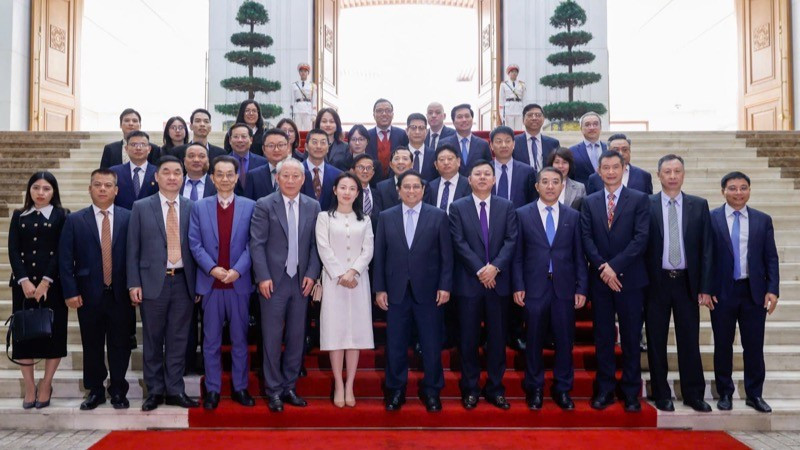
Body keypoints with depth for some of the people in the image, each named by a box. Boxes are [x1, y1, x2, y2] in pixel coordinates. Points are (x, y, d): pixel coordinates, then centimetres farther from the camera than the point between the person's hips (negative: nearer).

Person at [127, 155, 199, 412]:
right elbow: (133, 249, 3)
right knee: (153, 340, 7)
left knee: (178, 340, 6)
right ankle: (154, 391, 18)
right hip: (153, 281, -1)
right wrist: (134, 284, -4)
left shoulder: (192, 208, 6)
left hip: (183, 282, 1)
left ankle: (175, 390, 16)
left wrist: (199, 284, 1)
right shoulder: (141, 208, 4)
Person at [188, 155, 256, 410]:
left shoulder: (249, 206, 3)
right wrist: (212, 268, -13)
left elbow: (252, 244, -2)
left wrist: (237, 270, -15)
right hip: (210, 283, 1)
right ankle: (212, 389, 17)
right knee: (211, 341, 7)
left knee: (240, 339, 8)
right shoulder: (199, 207, 7)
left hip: (239, 282, 0)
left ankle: (240, 388, 19)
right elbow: (195, 244, 1)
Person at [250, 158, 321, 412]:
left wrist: (312, 274, -3)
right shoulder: (264, 205, -2)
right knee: (272, 338, 2)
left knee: (297, 337, 8)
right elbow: (257, 244, -6)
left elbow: (315, 245, 7)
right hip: (273, 281, -3)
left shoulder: (313, 207, 7)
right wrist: (263, 277, -12)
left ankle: (289, 387, 21)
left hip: (301, 281, 3)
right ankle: (273, 390, 15)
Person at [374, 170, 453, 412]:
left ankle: (431, 390, 22)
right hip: (396, 291, 1)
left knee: (431, 345, 6)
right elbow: (379, 255, 5)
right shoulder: (386, 217, 6)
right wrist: (379, 288, 1)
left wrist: (445, 286, -6)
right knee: (395, 345, 7)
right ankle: (395, 390, 22)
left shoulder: (438, 216, 1)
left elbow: (446, 255, 0)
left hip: (428, 291, -1)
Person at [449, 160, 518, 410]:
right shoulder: (457, 207, 3)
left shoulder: (506, 207, 8)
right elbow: (459, 243, -5)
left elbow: (511, 240, -1)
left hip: (498, 282, 2)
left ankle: (495, 388, 19)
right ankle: (470, 389, 16)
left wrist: (495, 267, -14)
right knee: (468, 339, 4)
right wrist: (480, 270, -13)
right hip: (468, 282, -1)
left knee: (497, 337, 7)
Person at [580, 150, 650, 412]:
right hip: (600, 279, 2)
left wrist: (615, 266, -15)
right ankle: (605, 390, 17)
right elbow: (586, 239, 2)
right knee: (603, 337, 7)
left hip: (630, 278, -2)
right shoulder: (589, 202, 9)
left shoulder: (639, 200, 1)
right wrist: (602, 267, -12)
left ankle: (631, 393, 15)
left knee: (631, 337, 5)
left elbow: (641, 238, -8)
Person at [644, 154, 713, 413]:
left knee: (690, 340, 7)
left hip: (687, 282, 1)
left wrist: (705, 287, -2)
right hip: (656, 282, -1)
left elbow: (707, 248, 3)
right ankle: (661, 394, 20)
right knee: (656, 341, 7)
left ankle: (693, 394, 21)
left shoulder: (699, 206, 5)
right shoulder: (646, 205, -2)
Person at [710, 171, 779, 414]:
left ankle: (754, 394, 21)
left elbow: (771, 258, 5)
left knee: (754, 346, 7)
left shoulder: (763, 220, 5)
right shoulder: (710, 219, -2)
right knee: (723, 345, 8)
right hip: (722, 292, -1)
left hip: (754, 291, 2)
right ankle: (725, 393, 21)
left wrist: (772, 289, -4)